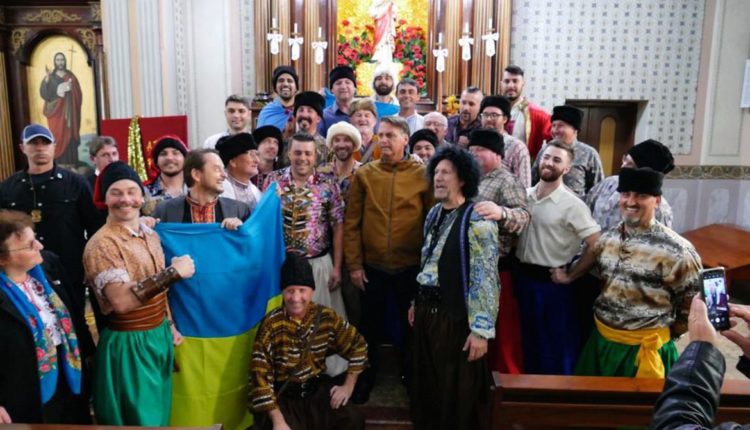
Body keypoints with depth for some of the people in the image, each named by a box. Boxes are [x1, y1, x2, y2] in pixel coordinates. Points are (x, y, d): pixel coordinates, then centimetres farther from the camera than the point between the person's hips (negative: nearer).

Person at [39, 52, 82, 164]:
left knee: (70, 136, 0)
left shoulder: (71, 76, 11)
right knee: (58, 136, -5)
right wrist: (47, 78, -19)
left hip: (69, 112, 2)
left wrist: (71, 89, -10)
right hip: (56, 112, -2)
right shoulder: (50, 76, 5)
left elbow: (78, 94, 9)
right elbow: (44, 93, -9)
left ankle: (71, 163, 4)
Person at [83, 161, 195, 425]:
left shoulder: (151, 235, 5)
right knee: (138, 420, 7)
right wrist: (173, 272, -29)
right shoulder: (102, 244, -18)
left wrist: (170, 325, 12)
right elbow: (121, 301, -30)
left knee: (160, 415, 21)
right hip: (129, 344, -7)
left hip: (159, 336, 7)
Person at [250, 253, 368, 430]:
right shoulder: (271, 324, -18)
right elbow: (260, 376, -18)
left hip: (317, 388, 3)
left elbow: (357, 345, 6)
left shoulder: (326, 317, -7)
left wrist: (348, 386, 0)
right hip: (282, 395, -3)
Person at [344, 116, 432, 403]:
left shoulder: (423, 175, -4)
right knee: (370, 326, 16)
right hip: (372, 267, 1)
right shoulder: (363, 174, -2)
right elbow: (352, 223, -2)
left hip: (411, 267, -1)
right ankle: (366, 379, 36)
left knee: (409, 325, 16)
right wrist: (354, 264, -5)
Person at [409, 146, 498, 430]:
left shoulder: (477, 220, -16)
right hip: (427, 310, 7)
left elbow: (485, 278, -20)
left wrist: (481, 329, -22)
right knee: (426, 384, 21)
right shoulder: (434, 214, 8)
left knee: (457, 391, 9)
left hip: (455, 316, -7)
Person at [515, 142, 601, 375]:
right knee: (529, 340, 19)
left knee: (558, 345, 8)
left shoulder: (572, 204, -15)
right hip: (524, 277, 6)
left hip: (553, 282, -6)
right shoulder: (525, 195, 2)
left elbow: (596, 244, -16)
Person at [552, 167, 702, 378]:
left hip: (644, 350, -5)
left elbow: (694, 305, -9)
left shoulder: (676, 251, -18)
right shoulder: (607, 238, 0)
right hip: (601, 341, 6)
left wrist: (665, 334, -2)